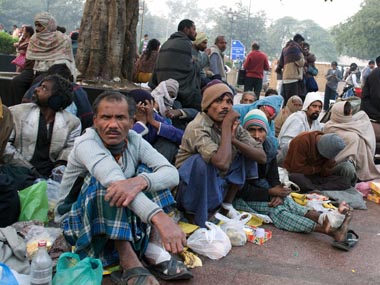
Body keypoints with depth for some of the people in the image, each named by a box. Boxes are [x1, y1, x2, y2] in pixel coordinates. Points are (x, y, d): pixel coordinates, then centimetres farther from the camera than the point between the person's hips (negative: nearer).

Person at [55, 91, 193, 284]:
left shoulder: (134, 140, -10)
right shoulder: (87, 143, -26)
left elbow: (172, 173, -23)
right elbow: (114, 181, -45)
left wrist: (140, 181, -47)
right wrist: (160, 217, -59)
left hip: (123, 216, 5)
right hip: (77, 219, -5)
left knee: (148, 174, -17)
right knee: (107, 184, -33)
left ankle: (154, 251, -22)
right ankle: (129, 264, -30)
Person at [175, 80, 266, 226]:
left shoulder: (234, 124, -6)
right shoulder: (197, 127, -27)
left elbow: (261, 157, -10)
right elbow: (222, 163, -42)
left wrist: (234, 140, -25)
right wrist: (226, 126, -30)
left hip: (216, 184, 7)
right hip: (190, 186, -6)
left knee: (247, 152, -3)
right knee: (203, 161, -34)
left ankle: (227, 204, 5)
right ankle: (194, 215, -15)